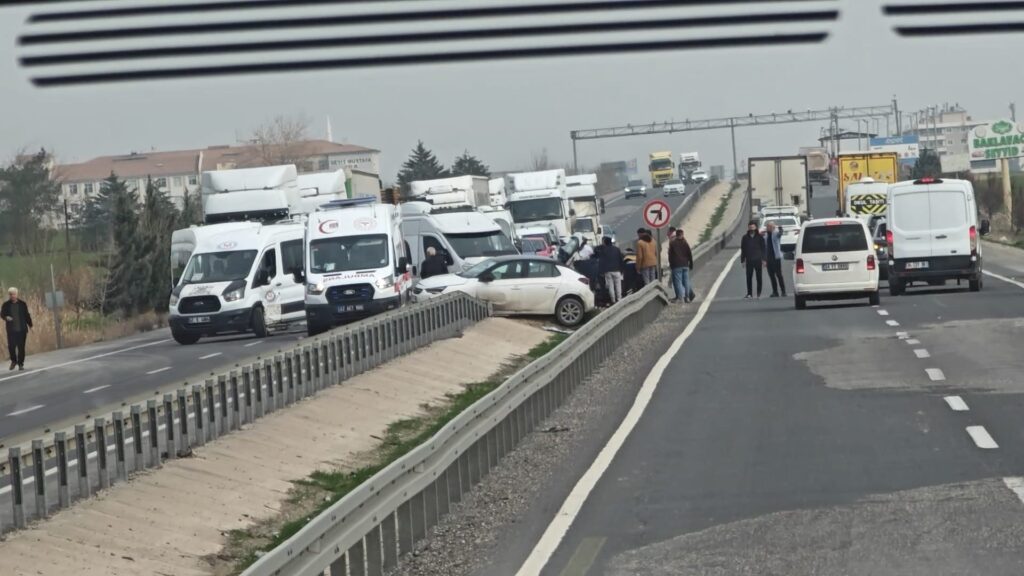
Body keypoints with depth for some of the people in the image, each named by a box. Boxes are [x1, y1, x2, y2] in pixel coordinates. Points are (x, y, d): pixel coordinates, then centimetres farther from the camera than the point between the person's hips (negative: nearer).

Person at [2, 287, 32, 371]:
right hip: (11, 330, 0)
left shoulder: (22, 304, 2)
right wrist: (6, 317, -20)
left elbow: (27, 315, 7)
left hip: (22, 329, 0)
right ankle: (13, 361, 20)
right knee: (11, 346, -6)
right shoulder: (6, 305, 2)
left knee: (21, 347, 0)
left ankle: (21, 364, 12)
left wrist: (30, 325, 7)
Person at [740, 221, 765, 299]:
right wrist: (742, 260, 4)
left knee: (759, 277, 3)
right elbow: (743, 249, 10)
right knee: (749, 277, -3)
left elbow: (763, 249, 4)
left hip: (758, 260, -1)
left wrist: (763, 259, -3)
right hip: (749, 260, 1)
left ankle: (759, 293, 12)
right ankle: (749, 293, 1)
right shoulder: (745, 237, 7)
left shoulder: (759, 237, 4)